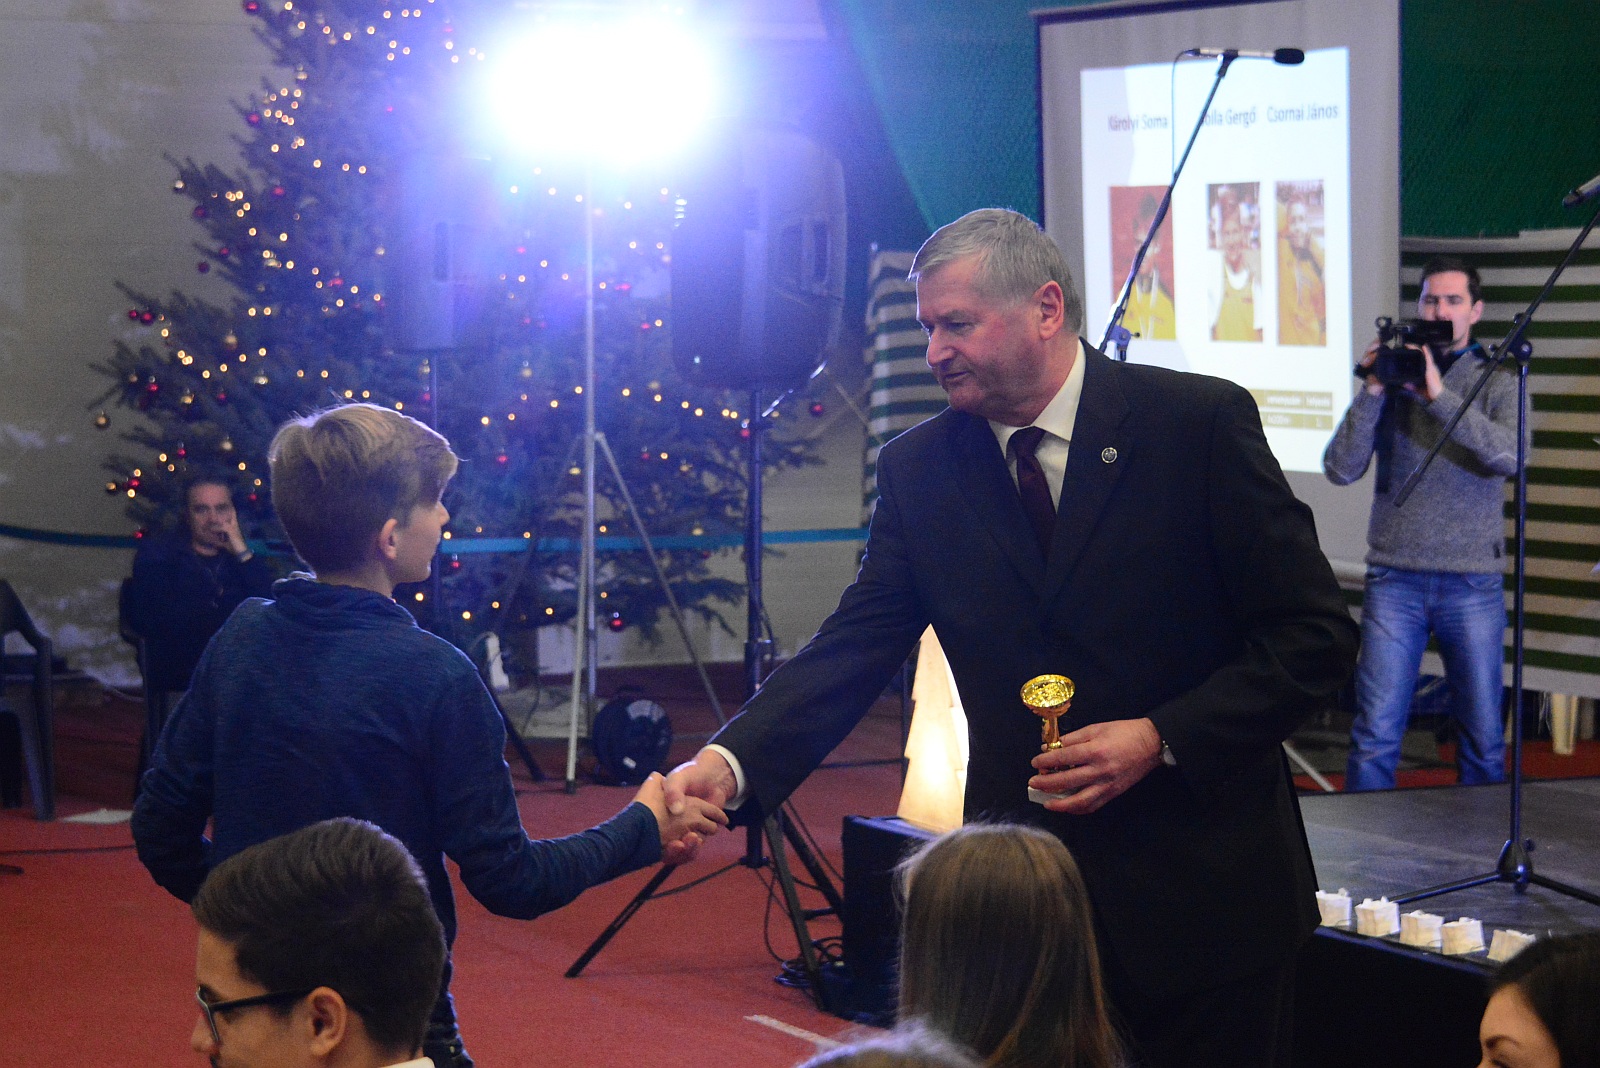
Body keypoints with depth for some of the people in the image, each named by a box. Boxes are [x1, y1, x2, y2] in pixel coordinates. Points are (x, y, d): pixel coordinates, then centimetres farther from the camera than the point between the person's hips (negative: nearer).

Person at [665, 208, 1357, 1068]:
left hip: (1201, 891, -2)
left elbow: (1315, 635, -7)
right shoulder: (918, 468, 3)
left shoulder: (1201, 423, -8)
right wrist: (732, 762, -20)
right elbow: (854, 645, -3)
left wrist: (1163, 738, -17)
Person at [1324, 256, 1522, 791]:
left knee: (1484, 741, 5)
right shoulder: (1393, 376, 7)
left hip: (1473, 583, 0)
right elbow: (1340, 469, -1)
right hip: (1395, 579, 0)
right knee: (1375, 738, -4)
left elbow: (1507, 456, -15)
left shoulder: (1497, 383, 5)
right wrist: (1372, 392, -11)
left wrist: (1439, 395, -20)